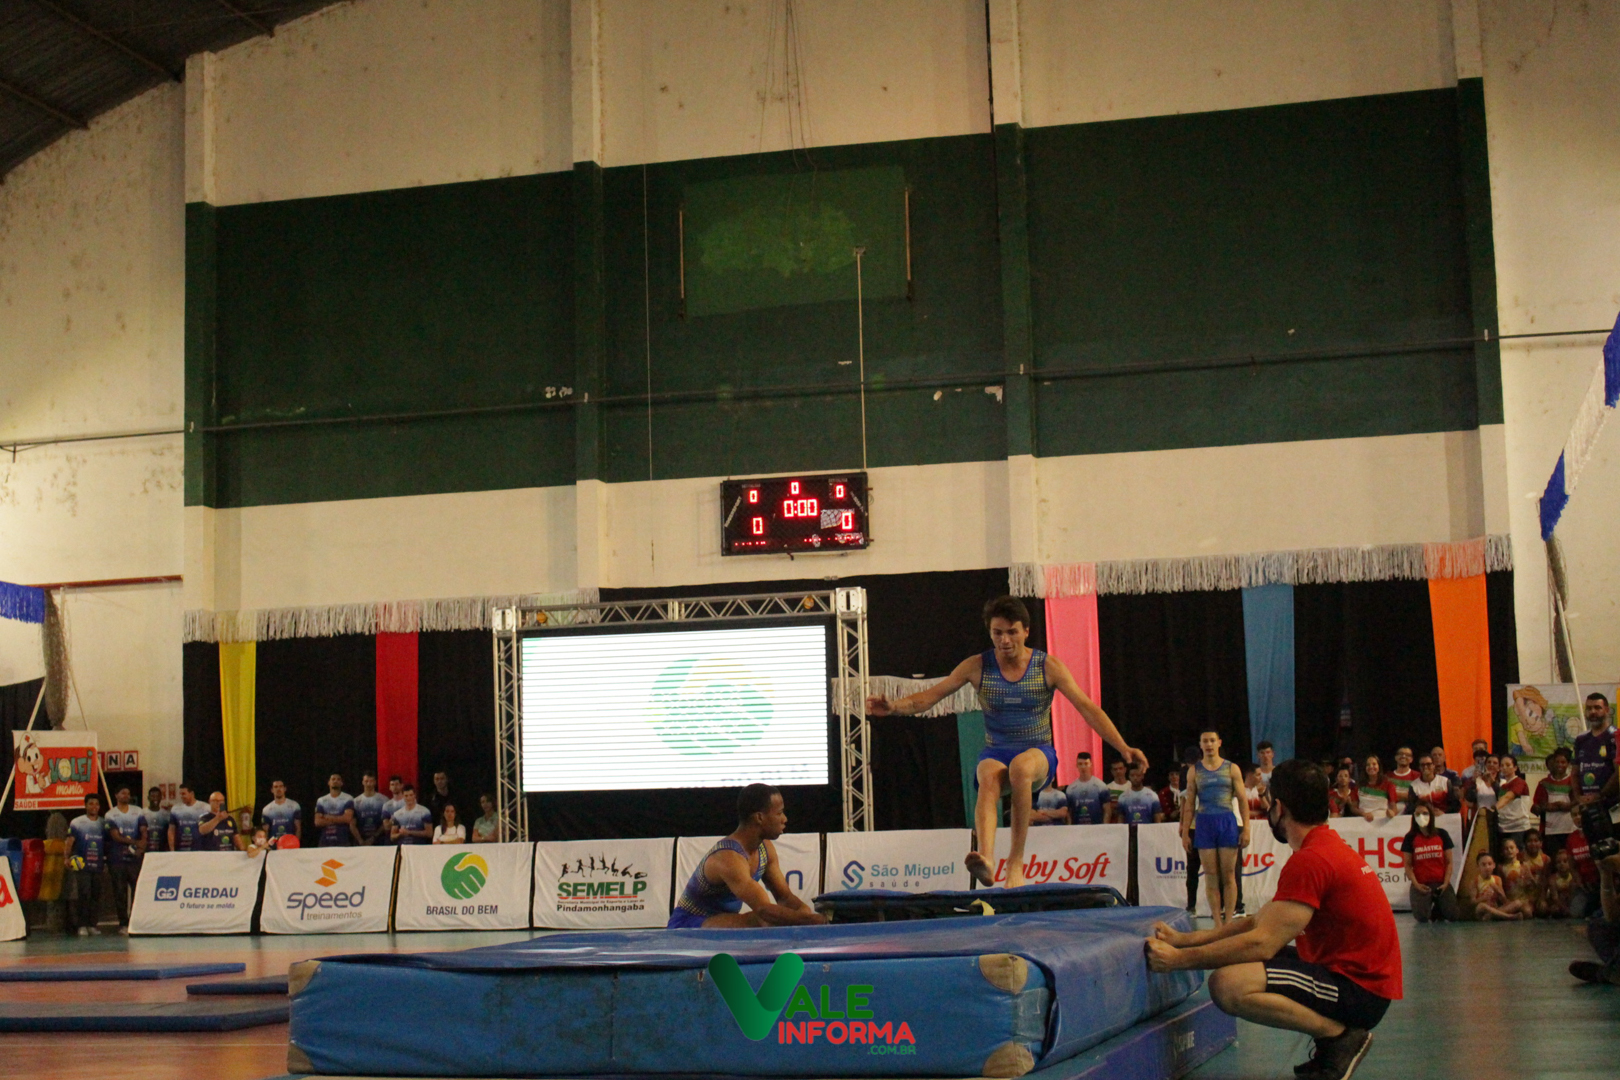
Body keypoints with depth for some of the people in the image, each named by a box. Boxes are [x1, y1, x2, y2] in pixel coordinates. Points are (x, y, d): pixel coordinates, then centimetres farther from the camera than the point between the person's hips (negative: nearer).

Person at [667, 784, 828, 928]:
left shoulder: (765, 848, 1)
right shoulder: (728, 858, -29)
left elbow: (785, 897, 5)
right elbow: (764, 910, -39)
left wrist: (806, 912, -18)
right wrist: (811, 920, -44)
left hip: (724, 924, 10)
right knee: (760, 922, -33)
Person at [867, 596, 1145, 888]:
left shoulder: (1049, 667, -1)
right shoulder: (977, 667, 2)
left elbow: (1087, 708, -3)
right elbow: (931, 695, 1)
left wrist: (1123, 748, -11)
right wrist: (894, 707, -18)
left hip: (1039, 754, -1)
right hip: (996, 752, 1)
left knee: (1020, 766, -38)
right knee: (989, 777, -36)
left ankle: (1017, 858, -33)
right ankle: (985, 858, -59)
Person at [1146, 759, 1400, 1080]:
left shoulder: (1310, 861, -19)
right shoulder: (1329, 847, 15)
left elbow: (1263, 942, -23)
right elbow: (1262, 920, 16)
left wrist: (1179, 959, -16)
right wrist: (1185, 939, 11)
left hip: (1358, 990, -11)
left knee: (1227, 984, -26)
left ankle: (1340, 1034, -11)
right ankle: (1335, 1033, 11)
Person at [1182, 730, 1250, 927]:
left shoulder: (1231, 769, 6)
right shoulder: (1194, 771, 8)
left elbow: (1243, 800, 5)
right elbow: (1189, 804, 9)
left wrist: (1246, 828, -3)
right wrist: (1185, 832, 4)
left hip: (1227, 822, -1)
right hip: (1204, 823, 1)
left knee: (1228, 875, -1)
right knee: (1211, 876, -1)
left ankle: (1228, 921, 3)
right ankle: (1218, 923, 2)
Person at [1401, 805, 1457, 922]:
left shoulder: (1442, 834, 5)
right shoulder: (1410, 838, 2)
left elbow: (1449, 862, 5)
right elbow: (1408, 865, 2)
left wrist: (1446, 883, -7)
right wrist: (1416, 884, -11)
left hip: (1441, 884, 1)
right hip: (1421, 885, -1)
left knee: (1453, 916, -15)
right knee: (1422, 918, -20)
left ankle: (1438, 911, 22)